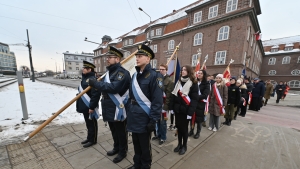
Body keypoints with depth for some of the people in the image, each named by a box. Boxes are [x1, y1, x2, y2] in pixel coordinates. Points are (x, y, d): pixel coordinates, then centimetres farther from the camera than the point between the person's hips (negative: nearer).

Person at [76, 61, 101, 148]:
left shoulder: (92, 79, -19)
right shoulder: (84, 78, 12)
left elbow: (96, 94, -25)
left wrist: (92, 107, -23)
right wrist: (79, 104, 21)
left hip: (90, 107, -9)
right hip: (84, 106, 9)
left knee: (92, 124, 7)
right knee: (88, 123, 21)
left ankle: (93, 140, 23)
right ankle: (89, 138, 37)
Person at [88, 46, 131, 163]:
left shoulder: (123, 73, -17)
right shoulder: (108, 72, 14)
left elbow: (113, 87, -30)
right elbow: (104, 87, 22)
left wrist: (95, 84, -21)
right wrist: (96, 85, 2)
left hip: (118, 109, -9)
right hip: (109, 108, 9)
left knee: (121, 132, 10)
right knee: (113, 131, 24)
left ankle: (123, 151, 32)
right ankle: (116, 148, 45)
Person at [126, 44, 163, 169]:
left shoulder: (154, 76, -15)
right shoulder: (135, 75, 8)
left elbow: (157, 101, -18)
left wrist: (153, 120, -17)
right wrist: (129, 112, 13)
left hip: (144, 119, -6)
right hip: (134, 118, 7)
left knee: (145, 146, 16)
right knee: (136, 144, 24)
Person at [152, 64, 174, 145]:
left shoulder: (169, 81, -7)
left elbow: (169, 95, -12)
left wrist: (166, 105, -15)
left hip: (163, 104, -5)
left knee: (162, 122, 5)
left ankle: (163, 137, 25)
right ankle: (159, 134, 36)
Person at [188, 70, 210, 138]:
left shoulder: (207, 84, -4)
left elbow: (205, 95, -13)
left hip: (201, 104, -3)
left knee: (199, 119, 7)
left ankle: (198, 133, 27)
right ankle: (191, 131, 27)